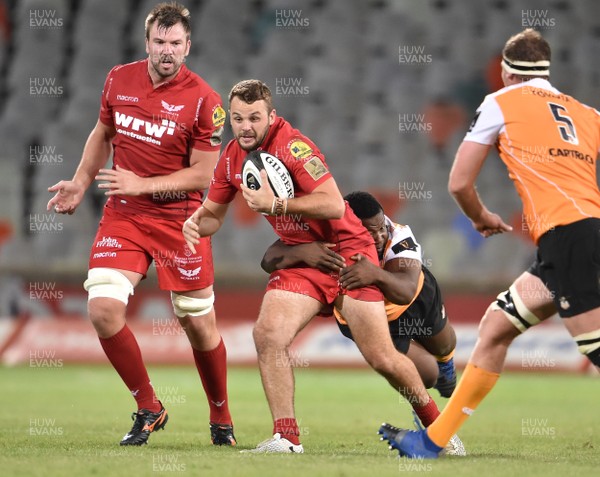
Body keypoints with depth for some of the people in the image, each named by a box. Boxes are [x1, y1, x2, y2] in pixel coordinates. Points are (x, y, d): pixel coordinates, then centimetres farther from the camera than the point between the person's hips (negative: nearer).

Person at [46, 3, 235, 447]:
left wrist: (142, 185, -18)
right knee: (103, 310, -15)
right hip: (123, 215, 3)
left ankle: (222, 420, 26)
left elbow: (202, 175, -11)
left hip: (180, 220, -3)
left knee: (200, 326, 3)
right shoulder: (119, 80, 2)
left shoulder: (204, 100, -11)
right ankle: (148, 409, 5)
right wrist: (79, 184, 12)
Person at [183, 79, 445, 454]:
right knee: (268, 334, -18)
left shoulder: (292, 146, -22)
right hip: (300, 257, 6)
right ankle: (287, 436, -10)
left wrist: (275, 204, -32)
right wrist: (195, 223, -10)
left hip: (347, 251, -6)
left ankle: (437, 424, 19)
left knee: (383, 359, -4)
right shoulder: (232, 157, 1)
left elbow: (334, 204, -30)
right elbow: (214, 213, 13)